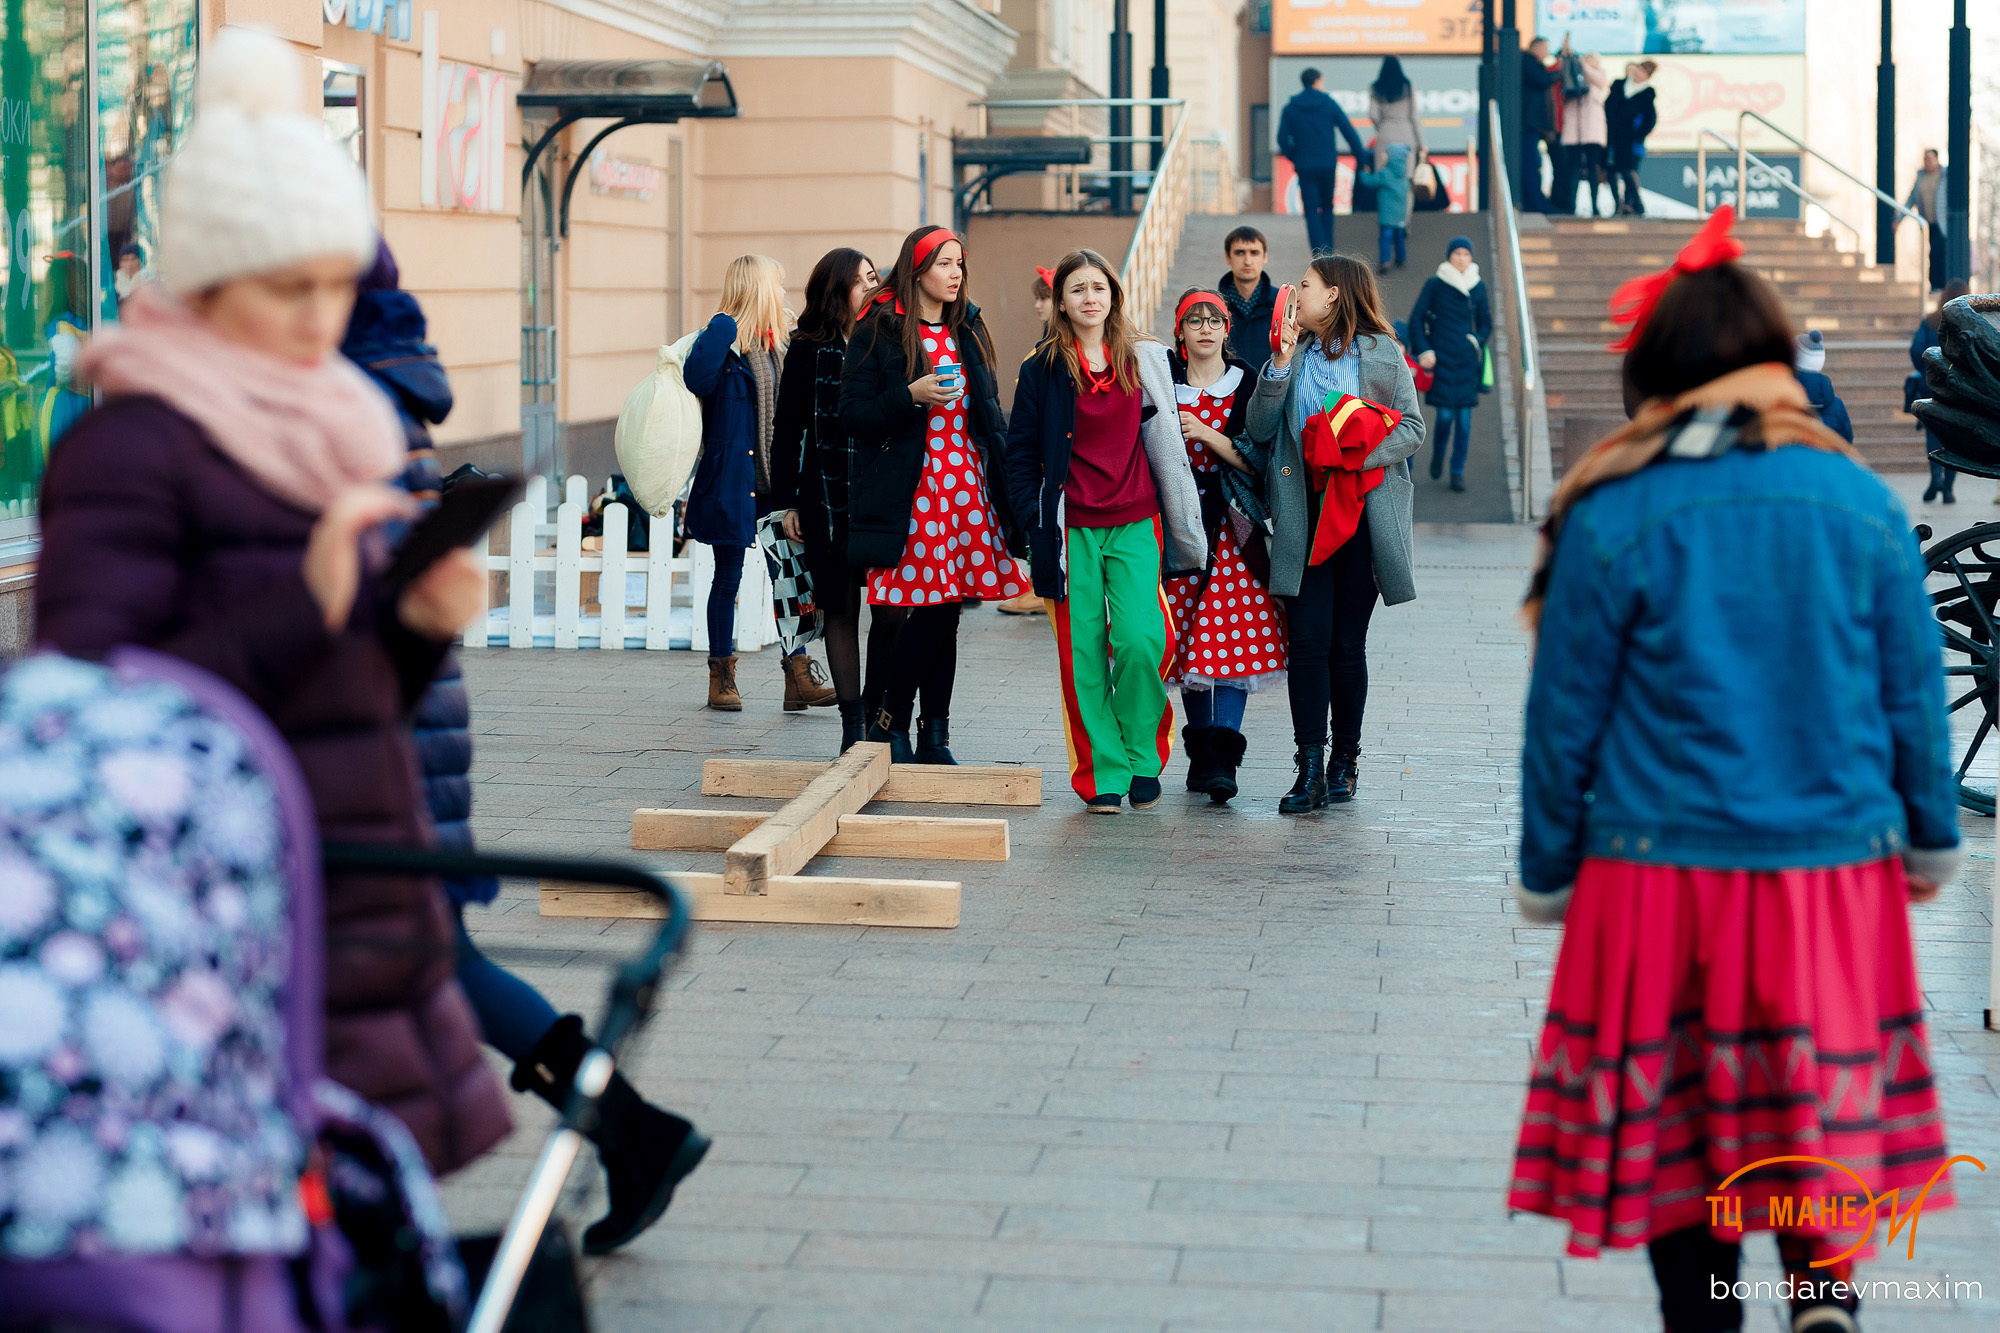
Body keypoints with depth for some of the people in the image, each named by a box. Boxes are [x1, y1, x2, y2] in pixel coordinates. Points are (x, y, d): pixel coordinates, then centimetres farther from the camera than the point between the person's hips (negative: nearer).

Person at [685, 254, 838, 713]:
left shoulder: (777, 345, 12)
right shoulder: (726, 341, -10)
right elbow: (697, 379, -31)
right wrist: (723, 327, -26)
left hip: (776, 482, 6)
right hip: (733, 480, -6)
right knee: (728, 578, 4)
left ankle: (799, 677, 6)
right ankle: (721, 678, 14)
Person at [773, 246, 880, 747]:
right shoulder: (807, 351, 2)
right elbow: (787, 429, 5)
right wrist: (788, 500, 1)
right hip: (827, 498, -1)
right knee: (841, 609, 4)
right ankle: (853, 721, 11)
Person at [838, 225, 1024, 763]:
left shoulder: (968, 330, 15)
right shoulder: (878, 331, -1)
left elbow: (990, 412, 19)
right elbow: (853, 415, -5)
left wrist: (1006, 475, 10)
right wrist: (912, 396, -18)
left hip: (967, 486, 5)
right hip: (908, 491, -5)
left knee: (944, 611, 5)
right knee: (930, 616, -8)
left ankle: (934, 736, 11)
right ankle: (888, 723, 6)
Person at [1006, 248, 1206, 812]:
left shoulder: (1145, 362, 8)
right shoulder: (1041, 370, 3)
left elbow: (1165, 445, 12)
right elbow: (1021, 450, 5)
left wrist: (1182, 526, 9)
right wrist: (1033, 516, -5)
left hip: (1135, 524, 1)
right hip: (1071, 529, 0)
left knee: (1140, 643, -11)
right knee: (1083, 653, -1)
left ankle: (1143, 760, 8)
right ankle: (1104, 774, 8)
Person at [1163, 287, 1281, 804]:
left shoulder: (1248, 385, 3)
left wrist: (1205, 434, -14)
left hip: (1231, 524, -2)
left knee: (1233, 639, -12)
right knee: (1187, 641, 3)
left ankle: (1220, 759, -17)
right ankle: (1203, 752, 13)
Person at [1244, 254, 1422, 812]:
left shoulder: (1382, 355, 4)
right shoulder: (1294, 354, 13)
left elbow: (1412, 427, 0)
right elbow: (1258, 430, 4)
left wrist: (1361, 457, -15)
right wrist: (1279, 367, -6)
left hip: (1363, 510, -2)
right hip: (1305, 513, 2)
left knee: (1347, 643, 4)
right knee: (1306, 639, -7)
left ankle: (1345, 760, 17)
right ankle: (1310, 769, -7)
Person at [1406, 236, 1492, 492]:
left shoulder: (1478, 286, 7)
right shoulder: (1434, 284, -2)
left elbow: (1486, 323, 16)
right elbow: (1416, 320, 0)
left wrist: (1477, 342, -3)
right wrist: (1424, 351, -9)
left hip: (1467, 360, 2)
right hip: (1441, 358, -2)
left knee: (1464, 417, 0)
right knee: (1445, 414, -7)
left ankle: (1458, 472, 10)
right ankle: (1438, 454, 23)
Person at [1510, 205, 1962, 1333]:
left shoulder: (1614, 517, -7)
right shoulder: (1862, 502, 0)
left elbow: (1564, 717, -2)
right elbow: (1916, 697, 7)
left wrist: (1547, 875, 10)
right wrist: (1933, 838, 21)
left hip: (1659, 874, -2)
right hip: (1835, 867, 2)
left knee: (1674, 1129, 10)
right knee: (1824, 1104, 11)